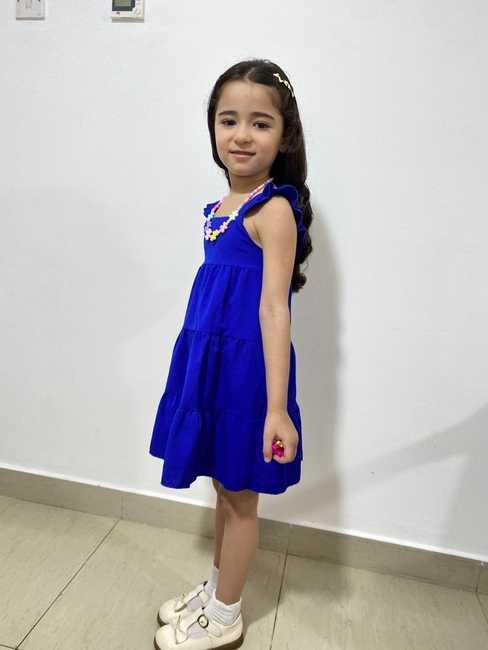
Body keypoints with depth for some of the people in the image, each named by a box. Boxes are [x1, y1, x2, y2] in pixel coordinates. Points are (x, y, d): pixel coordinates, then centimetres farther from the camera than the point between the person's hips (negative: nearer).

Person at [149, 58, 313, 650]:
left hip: (247, 369, -8)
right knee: (223, 488, 23)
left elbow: (273, 308, -22)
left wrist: (276, 407, -22)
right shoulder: (221, 208, 8)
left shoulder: (273, 209, -15)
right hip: (211, 364, 8)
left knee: (239, 496, 11)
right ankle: (214, 589, 46)